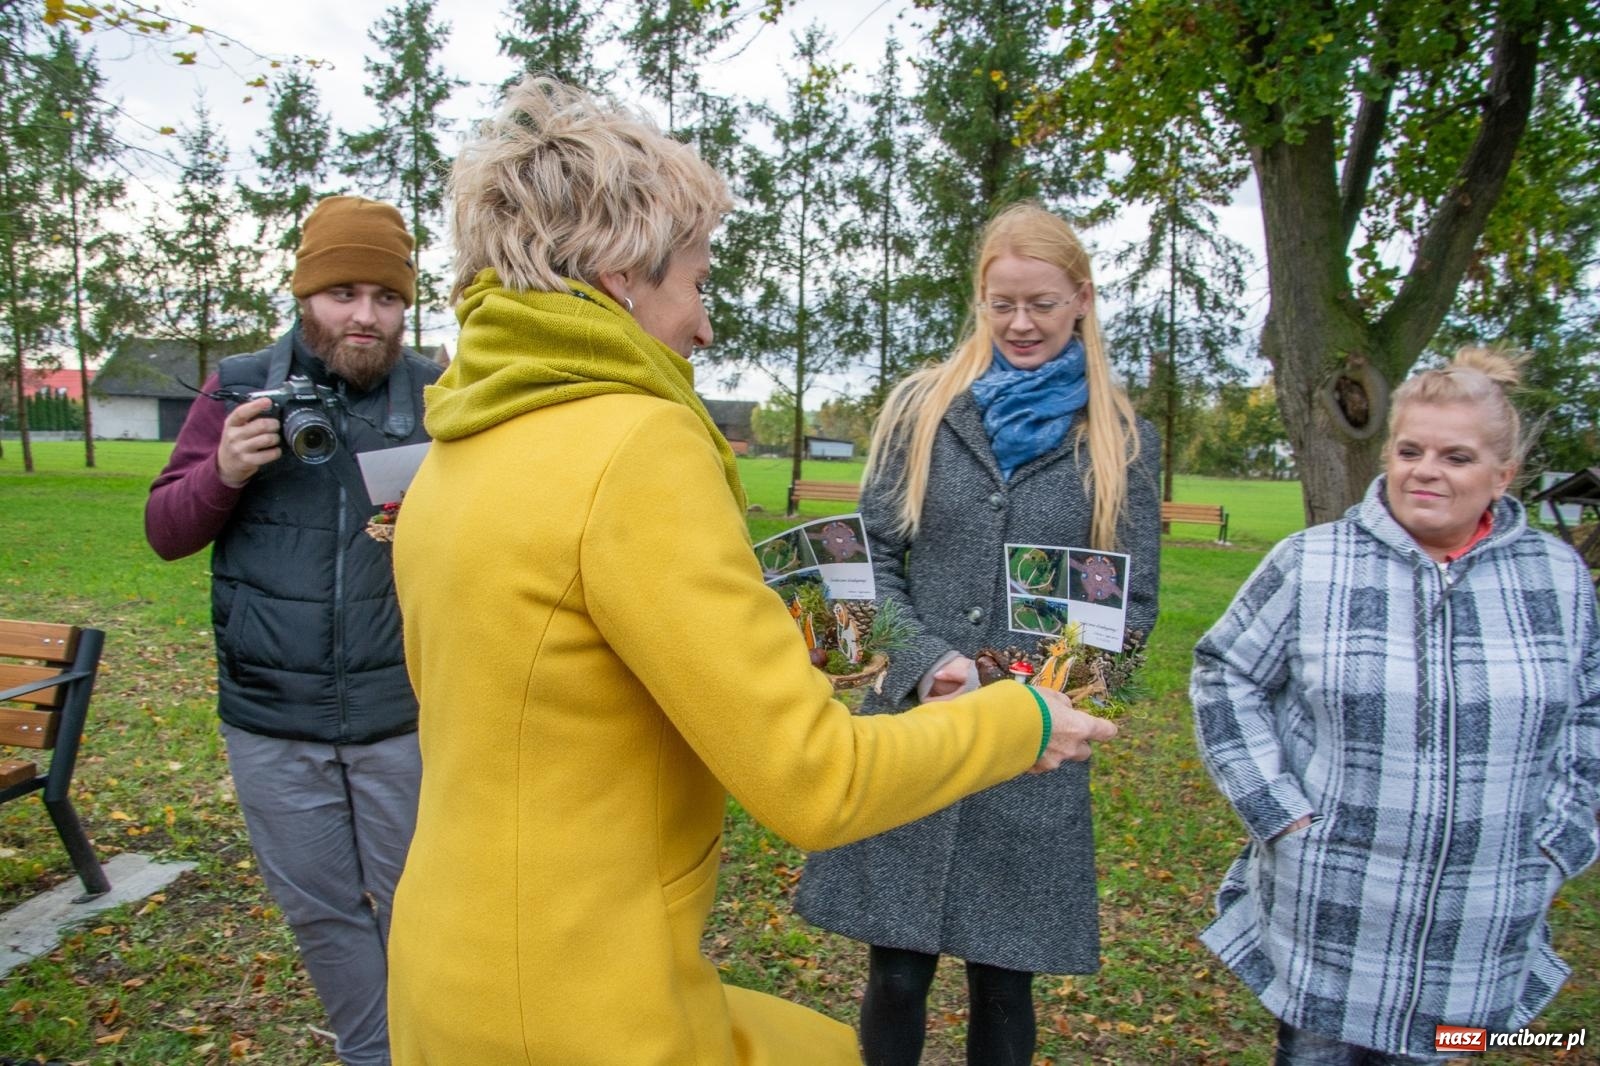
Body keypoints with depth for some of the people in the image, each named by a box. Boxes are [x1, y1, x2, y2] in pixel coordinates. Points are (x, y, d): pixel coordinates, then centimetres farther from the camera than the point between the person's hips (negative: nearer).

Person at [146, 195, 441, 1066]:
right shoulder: (239, 388, 2)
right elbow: (165, 531, 5)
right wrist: (225, 471, -16)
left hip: (402, 712, -2)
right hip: (270, 717, 2)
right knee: (320, 911, 17)